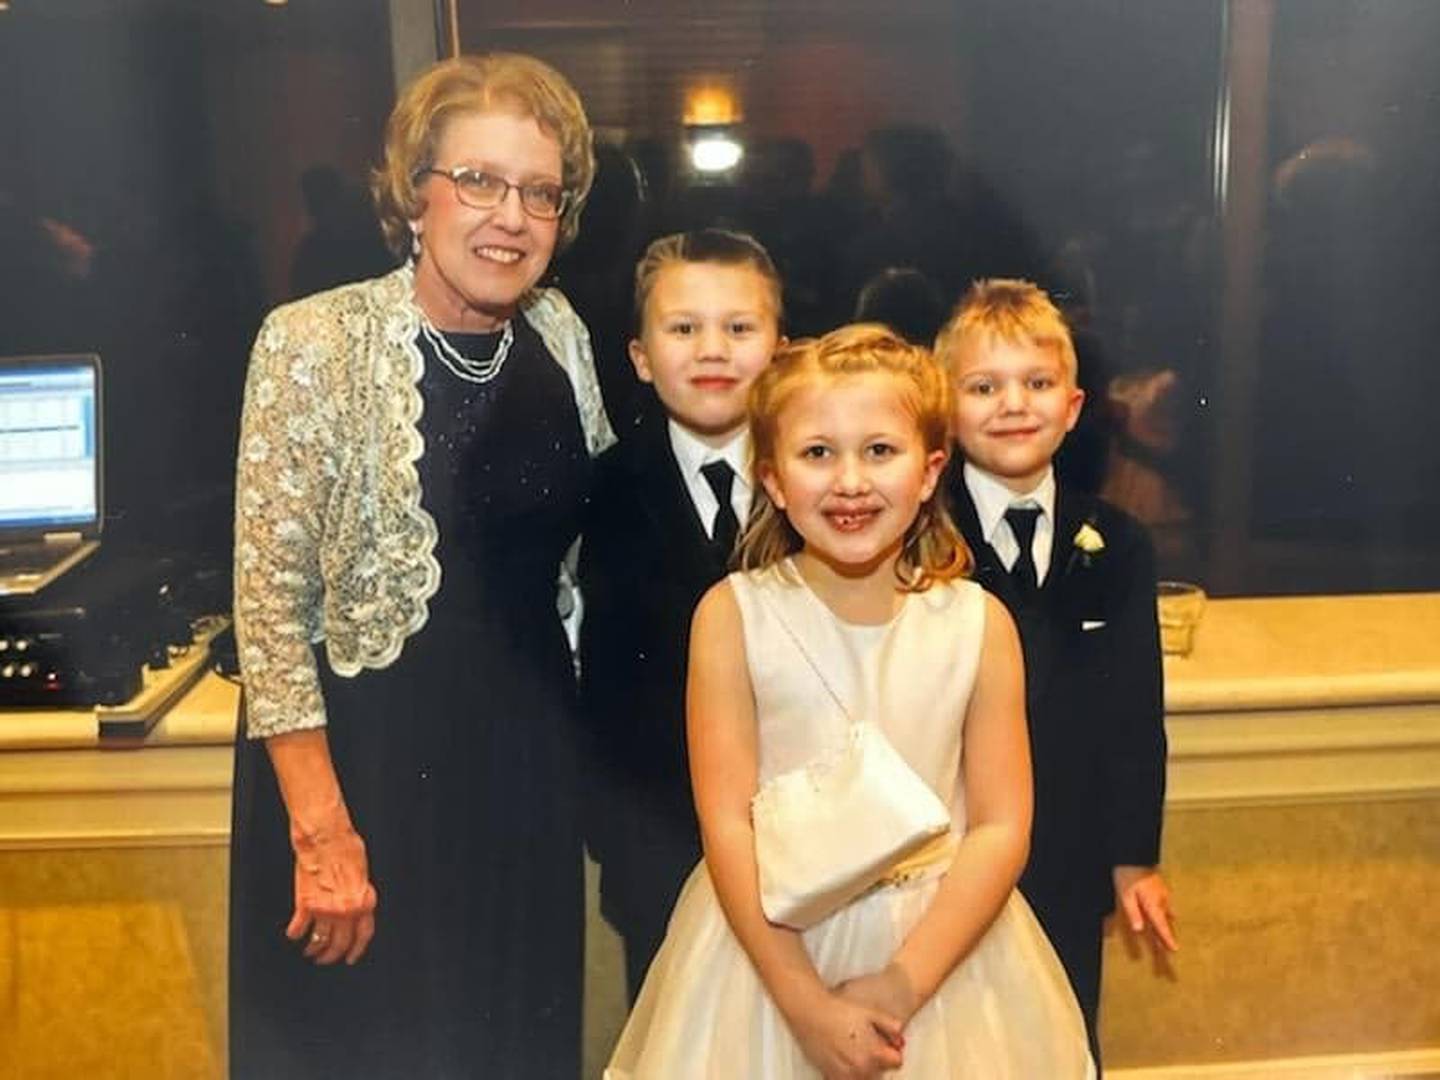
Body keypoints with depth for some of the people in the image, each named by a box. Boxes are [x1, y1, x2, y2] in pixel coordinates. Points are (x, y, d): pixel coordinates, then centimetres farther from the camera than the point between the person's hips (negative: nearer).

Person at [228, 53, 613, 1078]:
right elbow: (271, 600, -15)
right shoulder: (316, 342, -14)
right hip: (361, 757, -4)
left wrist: (569, 729, 11)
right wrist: (322, 829, -16)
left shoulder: (560, 333, 1)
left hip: (530, 759, 5)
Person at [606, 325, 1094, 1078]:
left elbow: (1000, 829, -7)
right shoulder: (732, 615, -11)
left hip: (942, 942, 1)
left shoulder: (980, 624, -7)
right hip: (768, 941, -1)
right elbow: (727, 825, -12)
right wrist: (807, 1002, -16)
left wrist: (903, 983, -16)